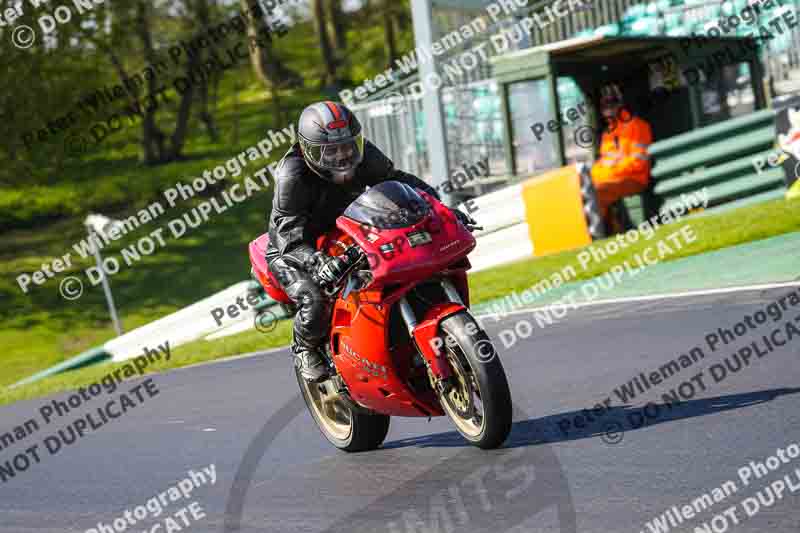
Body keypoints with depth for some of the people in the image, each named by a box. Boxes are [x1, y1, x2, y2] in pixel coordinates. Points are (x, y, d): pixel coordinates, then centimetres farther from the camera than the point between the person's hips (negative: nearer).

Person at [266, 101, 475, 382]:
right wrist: (318, 263, -55)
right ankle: (305, 348, 3)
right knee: (315, 304, -32)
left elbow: (397, 180, -2)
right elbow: (291, 236, -35)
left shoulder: (363, 155, -13)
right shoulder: (292, 177, -29)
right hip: (291, 251, -6)